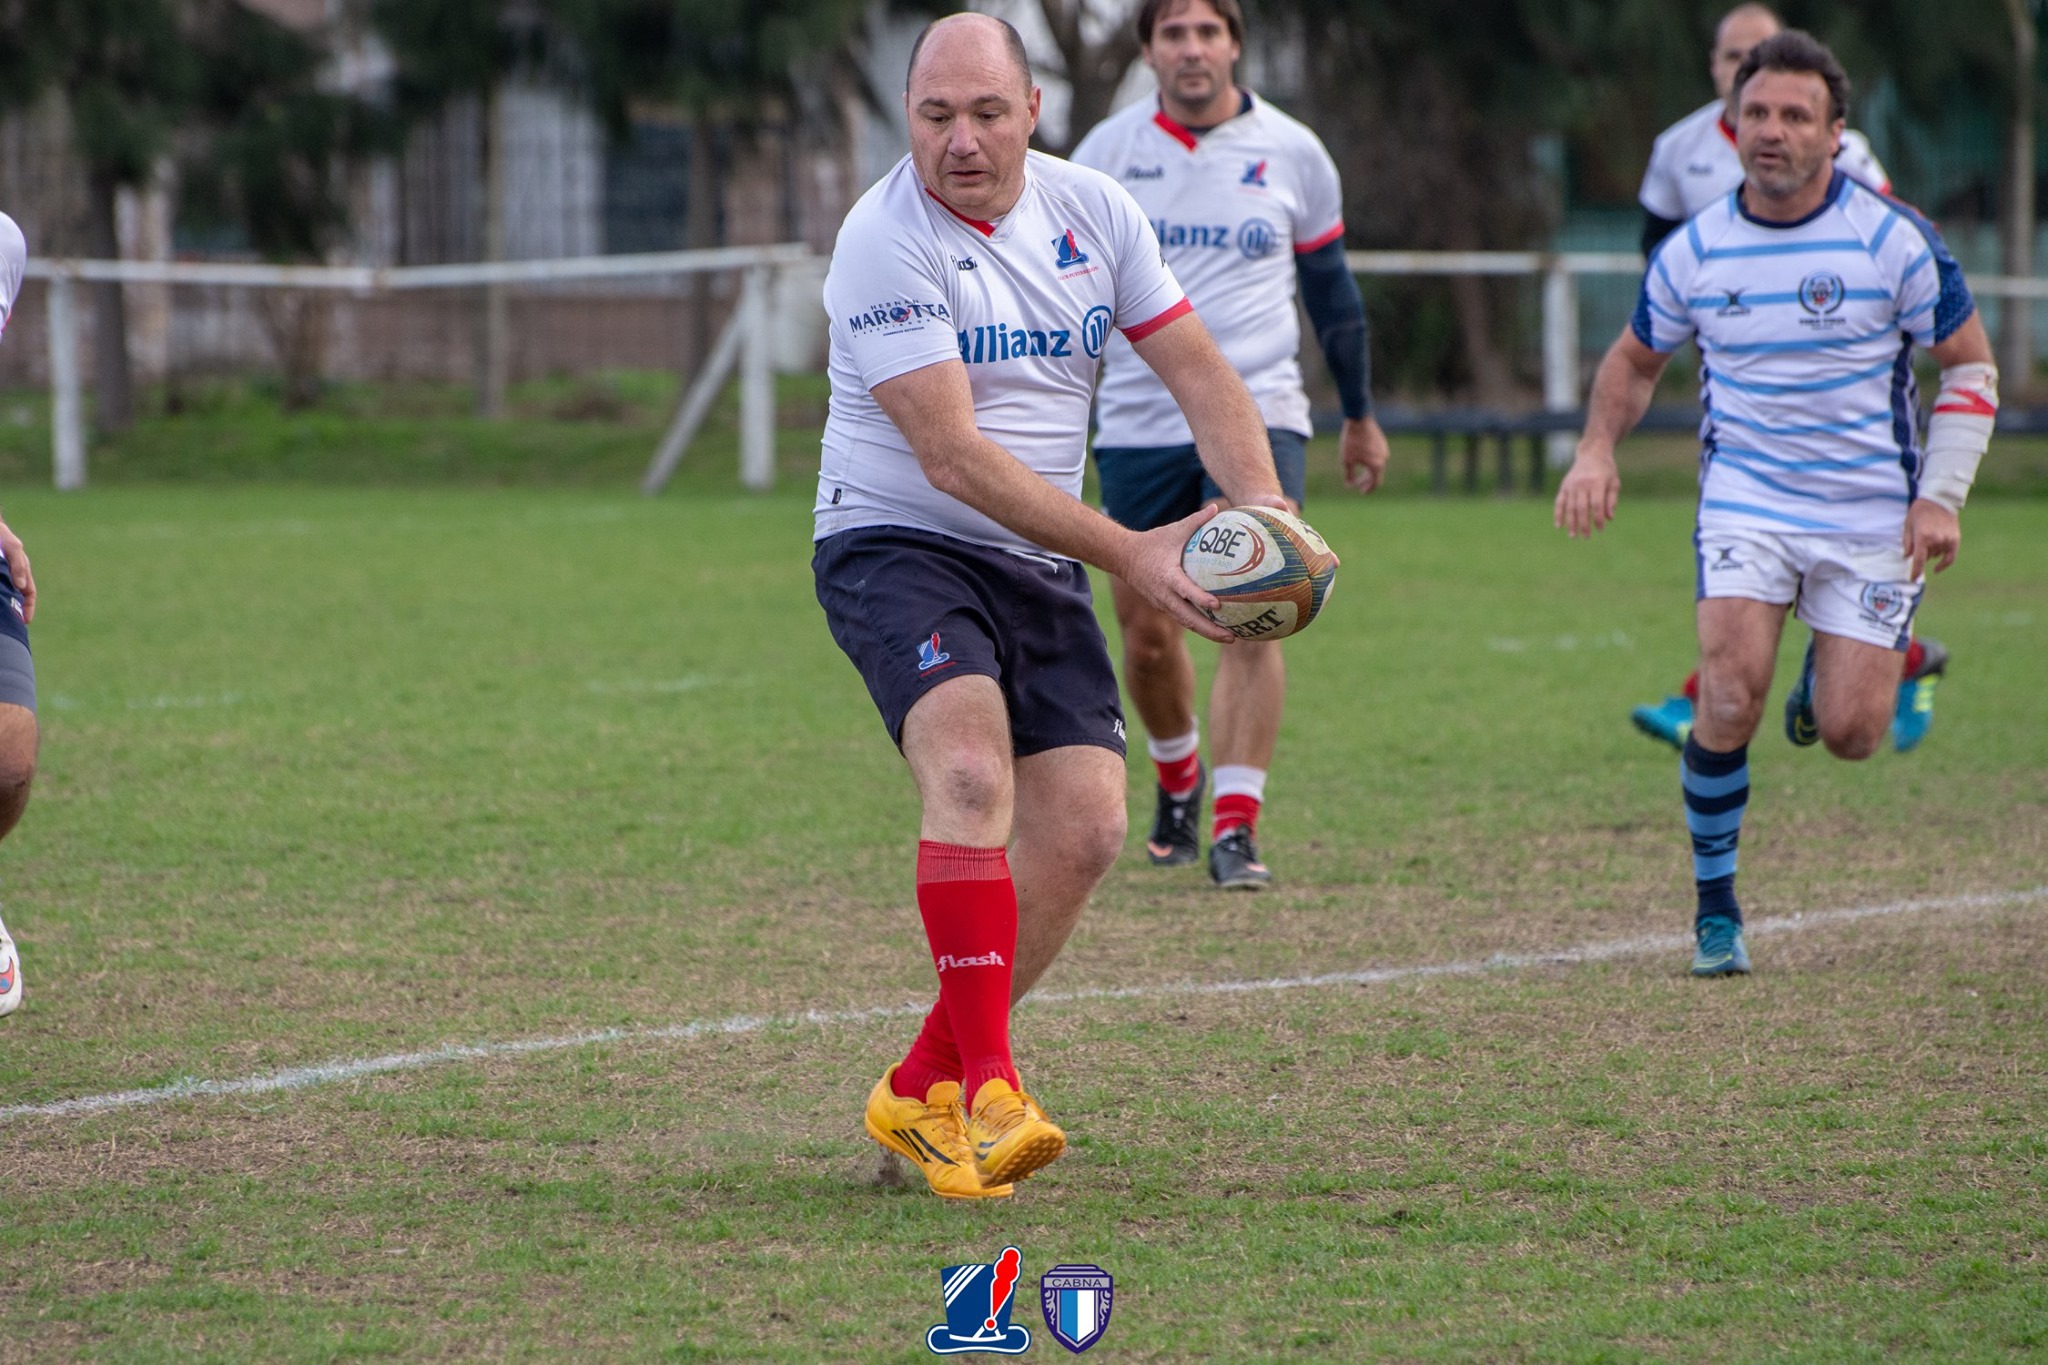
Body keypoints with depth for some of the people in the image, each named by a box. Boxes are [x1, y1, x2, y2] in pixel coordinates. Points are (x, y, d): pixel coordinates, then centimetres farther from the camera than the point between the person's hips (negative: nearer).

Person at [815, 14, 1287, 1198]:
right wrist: (1127, 553, -26)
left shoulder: (1092, 210, 2)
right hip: (894, 549, -6)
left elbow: (1197, 367, 6)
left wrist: (1264, 507, -12)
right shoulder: (887, 242, -18)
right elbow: (953, 455, -23)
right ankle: (989, 1086, -33)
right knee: (971, 768, -30)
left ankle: (922, 1093, 9)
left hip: (1042, 567, 6)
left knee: (1084, 831, -5)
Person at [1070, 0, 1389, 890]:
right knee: (1147, 635, 7)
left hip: (1257, 414, -1)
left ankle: (1235, 830, -15)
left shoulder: (1292, 154, 3)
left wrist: (1360, 416, 20)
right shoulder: (1105, 154, 3)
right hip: (1138, 419, 1)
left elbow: (1332, 290, 14)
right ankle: (1178, 784, 36)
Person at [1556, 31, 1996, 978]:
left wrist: (1940, 498, -9)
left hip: (1872, 516, -1)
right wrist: (1597, 451, -2)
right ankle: (1716, 910, -5)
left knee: (1850, 735, -6)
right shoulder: (1694, 251, -1)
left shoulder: (1894, 241, -8)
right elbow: (1636, 359, 16)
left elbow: (1970, 367, 0)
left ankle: (1829, 677, 34)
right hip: (1746, 499, 1)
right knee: (1731, 695, -21)